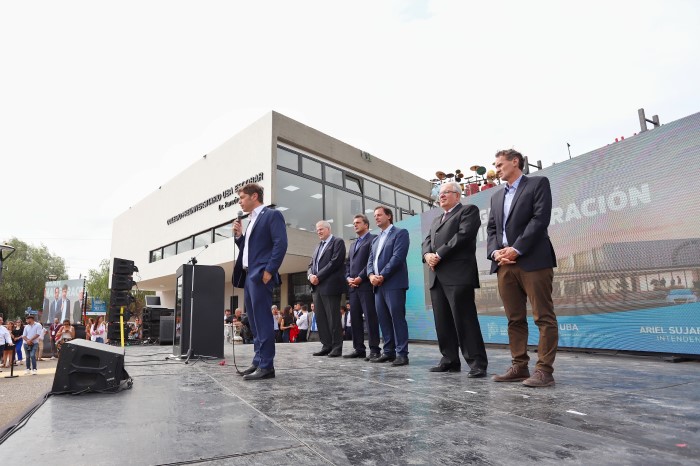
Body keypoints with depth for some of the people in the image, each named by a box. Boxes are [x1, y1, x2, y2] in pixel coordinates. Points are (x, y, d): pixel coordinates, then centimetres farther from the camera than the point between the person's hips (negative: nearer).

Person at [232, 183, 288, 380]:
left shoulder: (272, 215, -3)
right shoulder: (252, 221, 23)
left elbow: (281, 244, -14)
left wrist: (269, 271, -19)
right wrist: (239, 236, 9)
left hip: (261, 275, -9)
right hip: (249, 276, 9)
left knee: (263, 320, -9)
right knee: (254, 321, 10)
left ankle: (266, 366, -5)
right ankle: (259, 362, 17)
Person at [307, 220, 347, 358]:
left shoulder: (338, 242, 0)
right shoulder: (318, 247, 23)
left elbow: (335, 262, -13)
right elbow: (311, 265, 19)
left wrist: (318, 276, -14)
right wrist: (310, 275, -3)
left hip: (330, 286, -7)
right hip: (317, 287, 7)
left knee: (333, 318, -4)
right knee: (320, 318, 6)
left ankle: (337, 347, 4)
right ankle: (326, 346, 14)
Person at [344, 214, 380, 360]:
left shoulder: (373, 239, 0)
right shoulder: (353, 244, 26)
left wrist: (360, 277, -14)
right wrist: (348, 277, 3)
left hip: (366, 284, -8)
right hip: (353, 286, 8)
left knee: (370, 317, -7)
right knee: (355, 318, 7)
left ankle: (374, 349, -3)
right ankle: (359, 348, 12)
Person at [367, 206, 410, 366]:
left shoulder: (400, 233, 0)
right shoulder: (375, 240, 24)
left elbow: (398, 257, -12)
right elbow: (370, 260, 16)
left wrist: (382, 276, -15)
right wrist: (371, 275, -5)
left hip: (394, 283, -7)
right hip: (378, 285, 7)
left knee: (397, 318, -7)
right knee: (383, 319, 7)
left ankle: (402, 353, -2)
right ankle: (388, 352, 14)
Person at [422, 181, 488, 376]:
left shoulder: (469, 210, 5)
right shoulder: (436, 220, 28)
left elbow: (463, 235, -10)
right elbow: (427, 241, 17)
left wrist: (439, 254, -13)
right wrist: (427, 255, -6)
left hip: (458, 274, -7)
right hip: (437, 277, 7)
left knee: (465, 319, -9)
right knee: (443, 321, 7)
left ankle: (477, 363, -2)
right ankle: (450, 360, 15)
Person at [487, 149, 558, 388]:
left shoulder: (538, 183, 4)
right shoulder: (497, 196, 22)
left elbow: (540, 219, -9)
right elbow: (491, 229, 16)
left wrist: (516, 249, -15)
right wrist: (495, 252, -4)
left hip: (533, 261, -6)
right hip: (505, 264, 6)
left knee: (544, 318, -3)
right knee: (514, 319, 8)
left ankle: (544, 370, 1)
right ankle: (519, 367, 15)